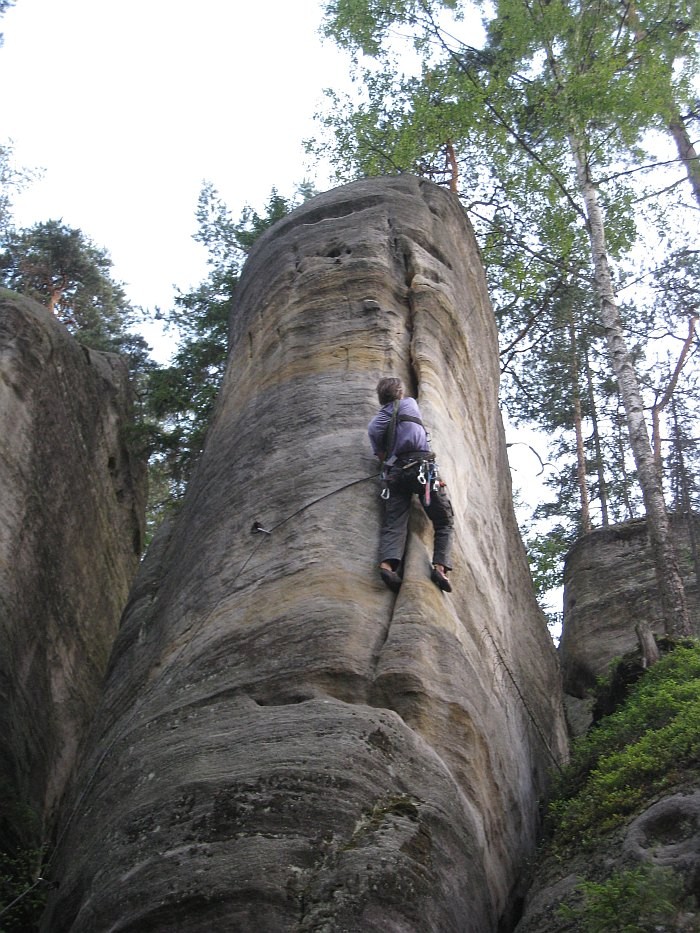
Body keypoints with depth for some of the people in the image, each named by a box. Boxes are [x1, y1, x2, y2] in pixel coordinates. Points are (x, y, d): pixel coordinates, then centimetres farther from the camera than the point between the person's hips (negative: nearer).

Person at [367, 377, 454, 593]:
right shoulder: (410, 404, 18)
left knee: (394, 523, -6)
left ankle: (388, 563, -34)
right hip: (421, 466, -2)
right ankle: (440, 565, -17)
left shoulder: (374, 423, 20)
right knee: (444, 521, 3)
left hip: (394, 472, 2)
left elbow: (381, 455, 15)